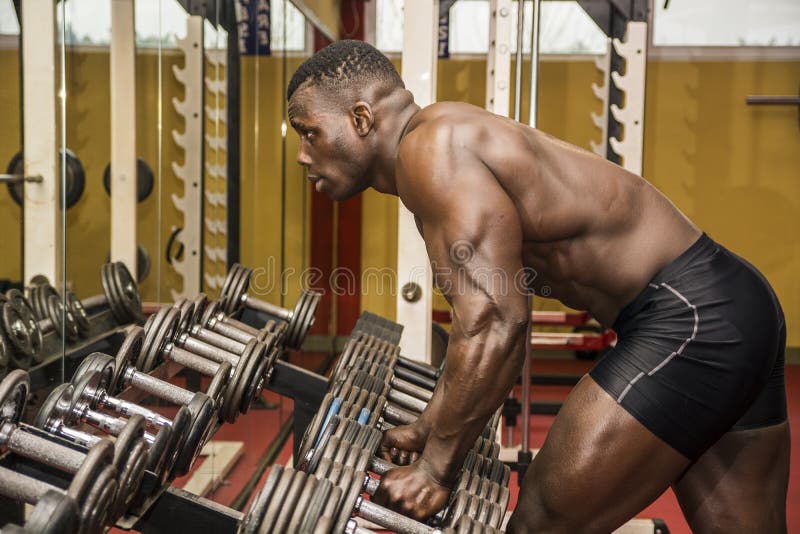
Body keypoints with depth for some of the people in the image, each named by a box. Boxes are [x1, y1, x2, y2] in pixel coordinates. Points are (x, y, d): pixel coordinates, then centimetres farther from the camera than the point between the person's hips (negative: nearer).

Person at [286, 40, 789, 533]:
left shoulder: (432, 147, -15)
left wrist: (435, 469, -14)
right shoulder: (451, 146, 15)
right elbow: (484, 321, 22)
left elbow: (495, 322, -24)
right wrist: (429, 428, 26)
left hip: (690, 316, -10)